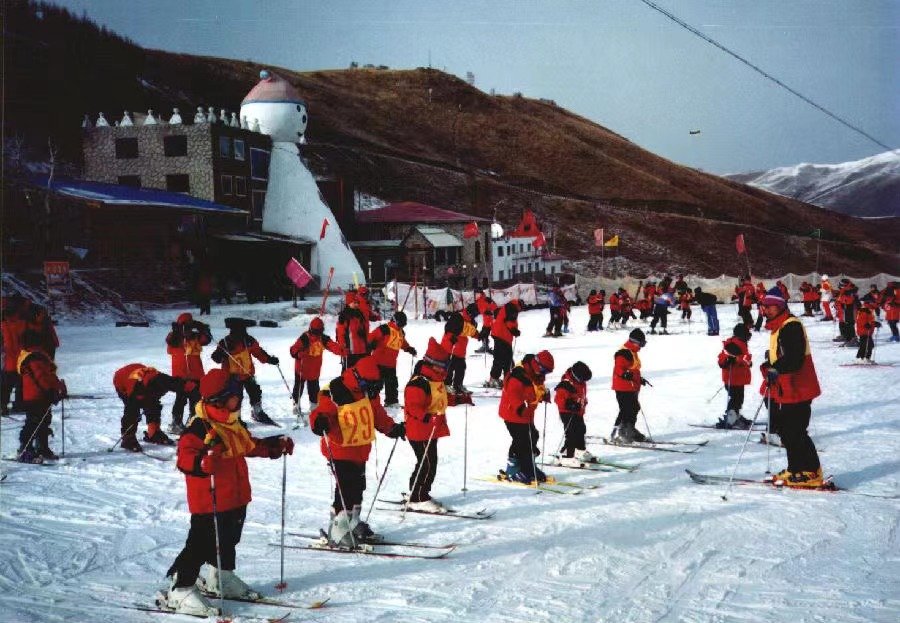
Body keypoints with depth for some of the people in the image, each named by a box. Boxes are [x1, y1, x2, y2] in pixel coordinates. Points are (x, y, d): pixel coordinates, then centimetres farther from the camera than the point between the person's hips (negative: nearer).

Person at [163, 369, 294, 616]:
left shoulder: (234, 423, 9)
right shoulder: (200, 426, -22)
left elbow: (250, 445, 24)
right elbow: (185, 457, -30)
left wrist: (277, 445, 20)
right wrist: (203, 463, -49)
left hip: (236, 498, 9)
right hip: (209, 501, -9)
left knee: (228, 540, 23)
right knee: (202, 544, -6)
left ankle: (222, 578, 42)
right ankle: (181, 589, 2)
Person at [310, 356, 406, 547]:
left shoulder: (369, 392, 6)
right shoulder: (334, 393, -19)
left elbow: (377, 414, 18)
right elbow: (322, 412, -25)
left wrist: (392, 428, 13)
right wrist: (320, 422, -46)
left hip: (360, 450, 8)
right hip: (340, 450, -8)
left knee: (358, 488, 19)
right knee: (346, 490, -12)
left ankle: (352, 524, 36)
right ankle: (338, 533, -3)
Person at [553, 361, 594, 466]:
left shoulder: (581, 382, 3)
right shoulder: (566, 385, -25)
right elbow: (558, 398, -27)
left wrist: (583, 403, 18)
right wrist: (569, 404, -34)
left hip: (578, 413, 10)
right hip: (568, 413, -10)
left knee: (581, 430, 23)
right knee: (571, 434, -13)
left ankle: (581, 451, 42)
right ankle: (567, 457, -10)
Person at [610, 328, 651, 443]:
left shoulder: (633, 353, 18)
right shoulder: (623, 353, -16)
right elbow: (618, 369, -24)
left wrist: (640, 379, 27)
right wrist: (625, 374, -39)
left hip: (632, 388, 11)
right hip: (623, 388, -11)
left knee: (634, 408, 17)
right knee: (626, 410, -10)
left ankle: (630, 431, 30)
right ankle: (617, 434, -4)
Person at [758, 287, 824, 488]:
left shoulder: (791, 326, -16)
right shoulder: (778, 327, 16)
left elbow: (795, 358, -27)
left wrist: (777, 368, -34)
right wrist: (770, 364, 16)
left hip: (796, 390, -11)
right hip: (783, 390, 11)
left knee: (795, 433, -7)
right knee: (785, 431, 14)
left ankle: (811, 473, 0)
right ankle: (795, 469, 23)